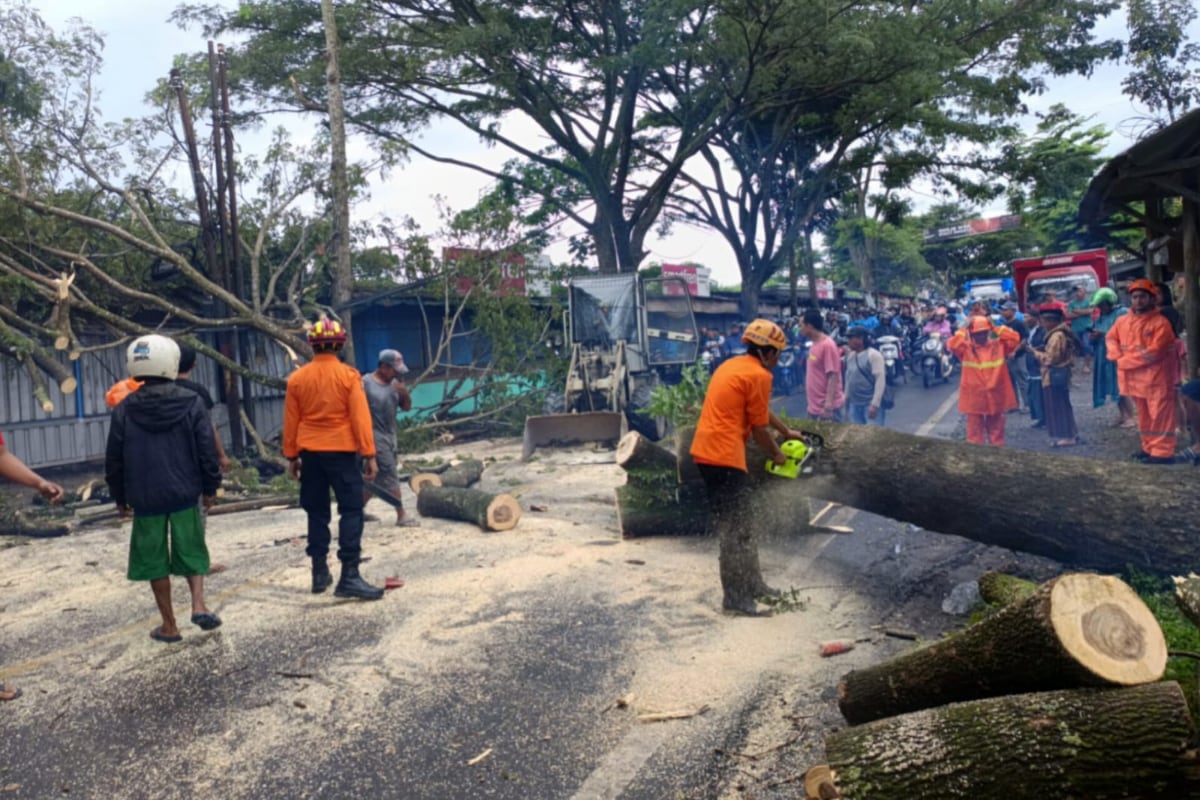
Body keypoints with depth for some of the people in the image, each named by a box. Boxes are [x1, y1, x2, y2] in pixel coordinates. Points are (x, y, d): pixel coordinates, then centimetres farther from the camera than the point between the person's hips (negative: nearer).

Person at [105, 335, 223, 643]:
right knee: (191, 551, 14)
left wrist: (120, 497, 16)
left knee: (154, 559, 9)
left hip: (145, 498, 0)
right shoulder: (191, 402, -4)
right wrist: (210, 487, 8)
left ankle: (169, 626, 14)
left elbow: (114, 459, 4)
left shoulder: (124, 409, -2)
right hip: (185, 493, 0)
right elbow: (207, 450, -3)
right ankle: (199, 604, -4)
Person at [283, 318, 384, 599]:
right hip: (342, 452, -4)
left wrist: (291, 456, 13)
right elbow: (360, 417, -11)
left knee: (317, 513, 13)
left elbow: (290, 421, 5)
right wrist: (369, 455, -8)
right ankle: (349, 576, -8)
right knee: (351, 511, -1)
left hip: (310, 453, 4)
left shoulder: (297, 378, 2)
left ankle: (320, 573, 19)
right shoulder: (349, 375, -8)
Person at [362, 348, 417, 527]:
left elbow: (406, 407, 9)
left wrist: (404, 392, -11)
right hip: (375, 437, -7)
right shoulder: (365, 383, -13)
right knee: (390, 476, -6)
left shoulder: (395, 383, 6)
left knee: (378, 478, 14)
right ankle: (401, 516, 1)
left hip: (390, 436, 7)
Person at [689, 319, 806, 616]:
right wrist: (777, 454, 11)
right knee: (735, 528, -3)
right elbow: (759, 428, -6)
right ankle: (735, 596, 2)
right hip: (725, 457, -10)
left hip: (706, 452, 10)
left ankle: (752, 582, 28)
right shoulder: (759, 375, -10)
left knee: (736, 523, 18)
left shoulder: (733, 365, 19)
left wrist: (787, 431, 39)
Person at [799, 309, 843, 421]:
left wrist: (828, 406, -25)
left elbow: (833, 377, -21)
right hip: (814, 407, 9)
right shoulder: (814, 345, 10)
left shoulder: (828, 345, -17)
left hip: (826, 408, -9)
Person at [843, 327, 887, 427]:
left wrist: (875, 404, -23)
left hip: (871, 404, -8)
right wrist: (847, 401, 20)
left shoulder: (873, 355, -12)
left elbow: (880, 380, -18)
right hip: (854, 404, 8)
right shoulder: (850, 356, 12)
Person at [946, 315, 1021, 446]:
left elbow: (1015, 338, -6)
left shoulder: (998, 345, 4)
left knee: (996, 429, 14)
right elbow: (952, 345, -18)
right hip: (974, 397, -2)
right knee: (975, 430, 5)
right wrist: (964, 331, -12)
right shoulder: (966, 348, -2)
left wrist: (997, 329, -5)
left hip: (995, 397, 2)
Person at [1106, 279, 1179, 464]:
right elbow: (1110, 338, 18)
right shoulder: (1122, 321, 6)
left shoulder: (1160, 322, -14)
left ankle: (1162, 452, -1)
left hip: (1155, 378, -7)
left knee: (1159, 416, -4)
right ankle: (1149, 448, 26)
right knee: (1144, 416, 16)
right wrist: (1118, 355, -2)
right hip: (1134, 378, 7)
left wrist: (1125, 361, -15)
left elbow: (1154, 353, -19)